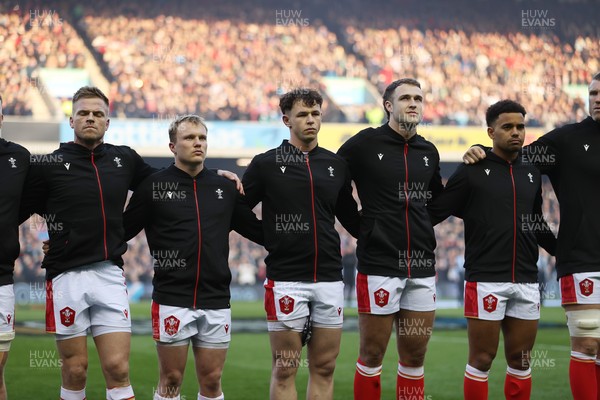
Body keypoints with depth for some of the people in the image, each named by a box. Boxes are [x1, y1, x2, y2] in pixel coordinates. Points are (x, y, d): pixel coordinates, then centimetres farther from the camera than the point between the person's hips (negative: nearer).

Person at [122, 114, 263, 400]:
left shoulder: (225, 188, 11)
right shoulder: (154, 186, 0)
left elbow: (258, 231, 16)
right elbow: (121, 231, 0)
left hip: (216, 301, 3)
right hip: (172, 300, -3)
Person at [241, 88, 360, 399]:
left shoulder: (336, 165, 10)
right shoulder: (266, 164, 1)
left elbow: (351, 219, 18)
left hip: (329, 278, 4)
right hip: (285, 278, -3)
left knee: (324, 368, 6)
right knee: (285, 370, 0)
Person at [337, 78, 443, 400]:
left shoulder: (428, 152, 11)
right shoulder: (365, 143, -5)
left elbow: (439, 200, 25)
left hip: (422, 266, 5)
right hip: (378, 264, -5)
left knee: (415, 357, 9)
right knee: (372, 355, 1)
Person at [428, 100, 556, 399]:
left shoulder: (532, 173, 13)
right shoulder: (472, 172, -1)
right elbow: (432, 213, -2)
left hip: (527, 282, 5)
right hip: (486, 281, -4)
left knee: (520, 360, 8)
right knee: (482, 360, -1)